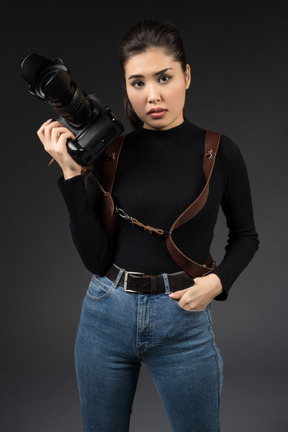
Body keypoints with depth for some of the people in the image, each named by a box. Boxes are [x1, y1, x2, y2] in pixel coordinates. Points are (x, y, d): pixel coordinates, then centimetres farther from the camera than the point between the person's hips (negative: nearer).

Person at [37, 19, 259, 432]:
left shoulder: (219, 152, -6)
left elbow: (245, 236, 8)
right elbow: (96, 258, -9)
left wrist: (218, 281, -10)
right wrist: (71, 174, -16)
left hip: (184, 321, -1)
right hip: (106, 317, 2)